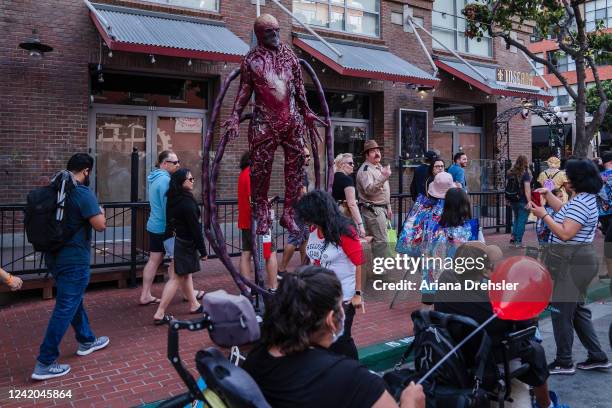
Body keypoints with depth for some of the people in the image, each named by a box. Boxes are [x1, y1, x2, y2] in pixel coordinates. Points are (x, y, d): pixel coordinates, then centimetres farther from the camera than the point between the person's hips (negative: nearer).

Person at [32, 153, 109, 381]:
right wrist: (100, 212, -1)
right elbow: (100, 225, -22)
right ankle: (45, 363, 3)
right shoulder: (82, 192, -18)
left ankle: (86, 341, 38)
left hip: (55, 255, 9)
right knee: (65, 308, -2)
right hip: (74, 259, -9)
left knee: (74, 300, 22)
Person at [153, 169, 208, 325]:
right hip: (184, 243, -10)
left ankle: (194, 305, 33)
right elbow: (195, 228, -19)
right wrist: (203, 251, -13)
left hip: (172, 240, 10)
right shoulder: (187, 202, -20)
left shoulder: (172, 199, 6)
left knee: (185, 273, 19)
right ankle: (159, 314, -4)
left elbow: (170, 221, 11)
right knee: (176, 278, -5)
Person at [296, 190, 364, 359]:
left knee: (340, 340, 6)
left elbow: (358, 263, -16)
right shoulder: (314, 230, -1)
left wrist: (358, 293, -15)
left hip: (344, 297, -6)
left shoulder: (344, 232, -19)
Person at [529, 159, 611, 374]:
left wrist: (543, 215, -17)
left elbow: (565, 233, -25)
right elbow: (564, 211, 28)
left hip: (570, 263, -11)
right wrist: (548, 194, 18)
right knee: (576, 309, 19)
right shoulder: (583, 198, 12)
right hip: (576, 260, 11)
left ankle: (564, 362, 10)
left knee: (561, 311, -1)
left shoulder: (581, 203, -21)